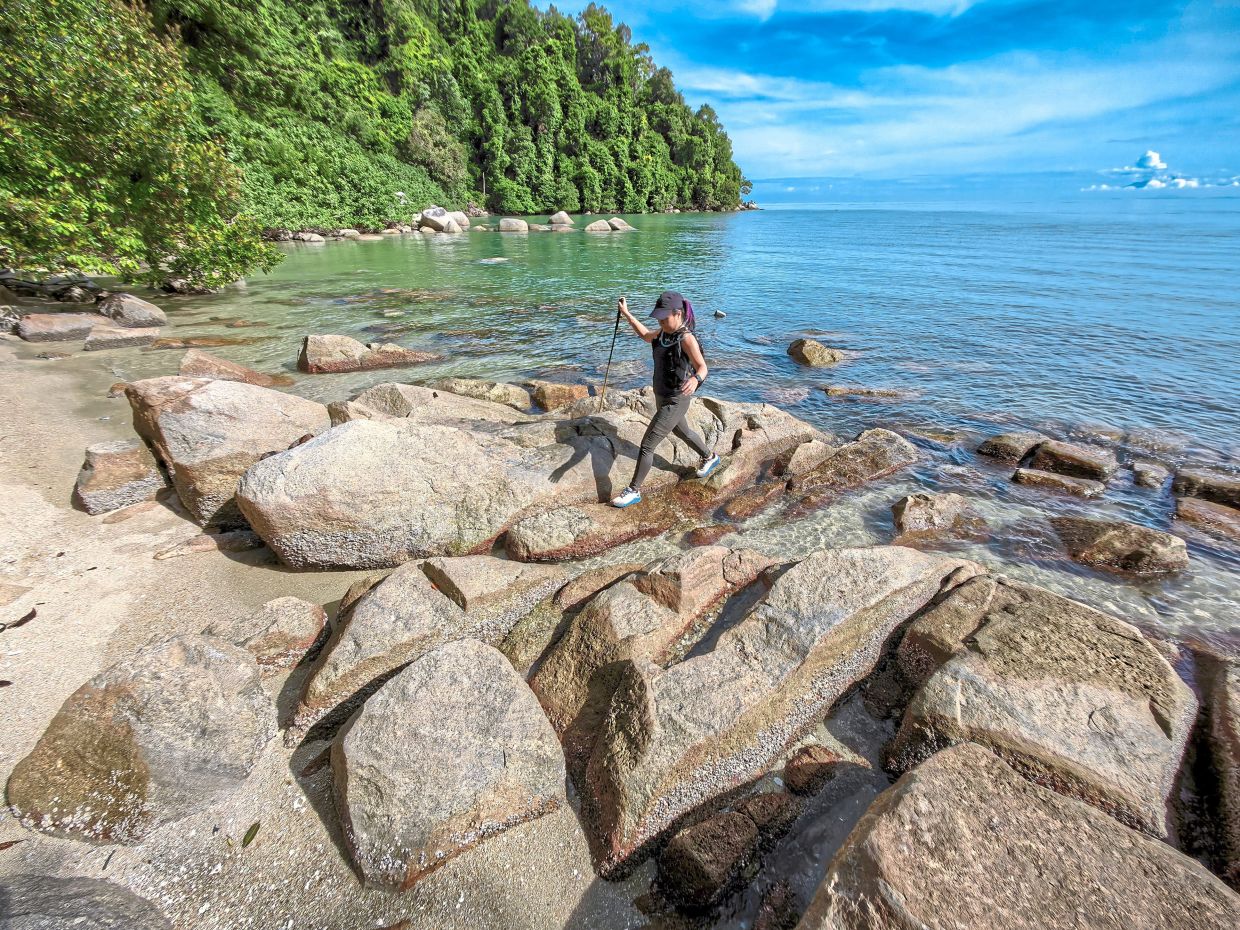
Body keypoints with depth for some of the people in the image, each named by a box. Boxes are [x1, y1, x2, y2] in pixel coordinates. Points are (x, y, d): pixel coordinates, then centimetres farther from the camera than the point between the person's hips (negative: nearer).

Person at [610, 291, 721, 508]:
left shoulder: (686, 338, -23)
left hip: (675, 401, -9)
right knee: (682, 432, 30)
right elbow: (646, 336, 22)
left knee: (647, 445, -6)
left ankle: (633, 491, 7)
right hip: (662, 396, 9)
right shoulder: (664, 332, 1)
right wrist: (626, 314, 21)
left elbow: (703, 368, -24)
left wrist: (695, 380, -47)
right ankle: (710, 458, 55)